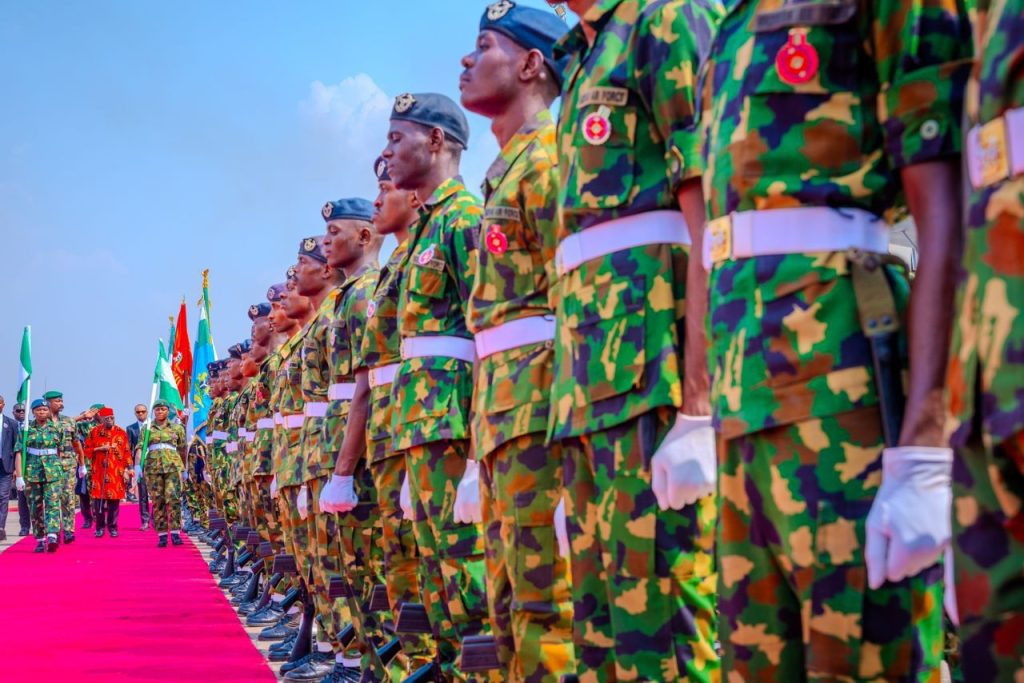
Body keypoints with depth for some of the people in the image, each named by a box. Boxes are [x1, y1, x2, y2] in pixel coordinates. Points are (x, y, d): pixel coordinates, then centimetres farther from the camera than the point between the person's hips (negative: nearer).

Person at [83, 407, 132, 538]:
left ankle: (112, 527, 10)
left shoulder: (121, 433, 5)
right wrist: (100, 449, -10)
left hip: (116, 473, 0)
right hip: (99, 472, 0)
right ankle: (100, 527, 9)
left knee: (114, 500, 0)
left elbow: (127, 453, 5)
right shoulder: (94, 432, 5)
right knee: (98, 499, 0)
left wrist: (127, 470, -1)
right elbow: (87, 450, 6)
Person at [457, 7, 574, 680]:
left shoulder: (549, 154, -6)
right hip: (501, 399, 10)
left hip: (540, 397, -10)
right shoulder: (507, 171, 24)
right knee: (510, 598, 11)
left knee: (545, 589, -11)